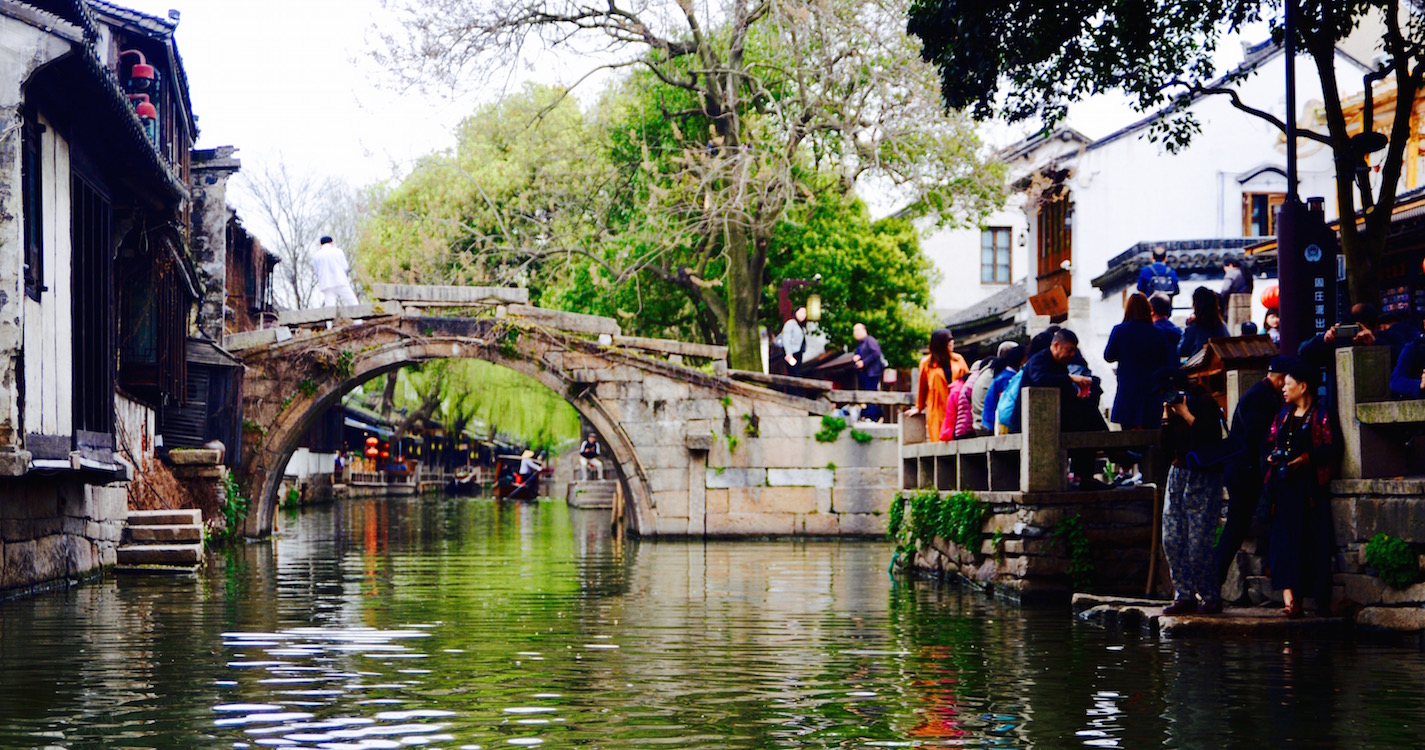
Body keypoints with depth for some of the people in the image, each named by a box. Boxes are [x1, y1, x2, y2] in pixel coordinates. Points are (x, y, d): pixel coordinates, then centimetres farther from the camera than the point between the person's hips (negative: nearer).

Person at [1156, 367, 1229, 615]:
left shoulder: (1205, 403, -6)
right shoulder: (1173, 408, 13)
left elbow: (1211, 437, -21)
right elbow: (1167, 449, 10)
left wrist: (1186, 415, -16)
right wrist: (1167, 419, 0)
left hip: (1204, 478, -7)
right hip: (1178, 474, 7)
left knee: (1198, 543, -11)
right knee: (1172, 539, 0)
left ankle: (1211, 597, 0)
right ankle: (1184, 596, 6)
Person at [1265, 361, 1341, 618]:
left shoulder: (1322, 414, 0)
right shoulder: (1283, 415, 20)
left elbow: (1333, 447, -9)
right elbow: (1271, 443, 23)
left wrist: (1307, 457, -20)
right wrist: (1272, 457, 2)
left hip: (1309, 486, -5)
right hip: (1284, 485, 5)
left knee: (1308, 542, -5)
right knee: (1284, 538, -9)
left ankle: (1298, 598, 0)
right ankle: (1289, 598, -17)